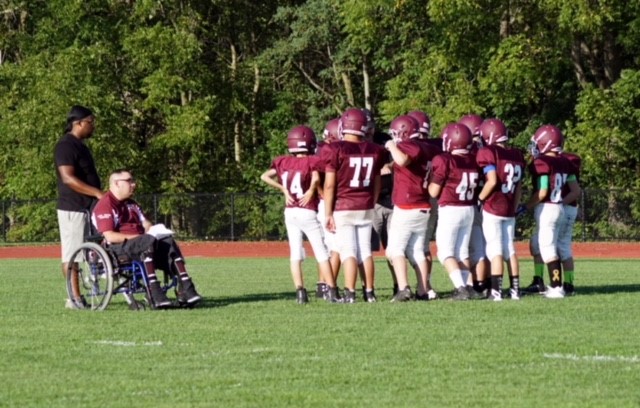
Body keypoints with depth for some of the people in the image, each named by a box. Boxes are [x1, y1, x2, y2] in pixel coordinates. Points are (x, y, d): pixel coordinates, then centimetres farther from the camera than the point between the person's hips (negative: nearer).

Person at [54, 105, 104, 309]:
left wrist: (99, 194, 16)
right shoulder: (66, 146, -14)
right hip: (72, 208, -10)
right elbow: (68, 178, -23)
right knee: (72, 254, -8)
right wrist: (98, 193, -24)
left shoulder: (80, 145, 18)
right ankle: (75, 298, -9)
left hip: (87, 207, 10)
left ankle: (77, 297, 9)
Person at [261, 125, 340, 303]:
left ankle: (300, 291, 1)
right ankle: (332, 291, -1)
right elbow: (316, 178, -26)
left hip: (290, 213, 4)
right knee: (322, 252, 2)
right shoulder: (311, 162, -8)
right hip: (308, 213, -4)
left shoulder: (284, 162, 6)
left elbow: (265, 176, 3)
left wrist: (283, 189, 5)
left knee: (296, 253, 8)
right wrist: (311, 191, -9)